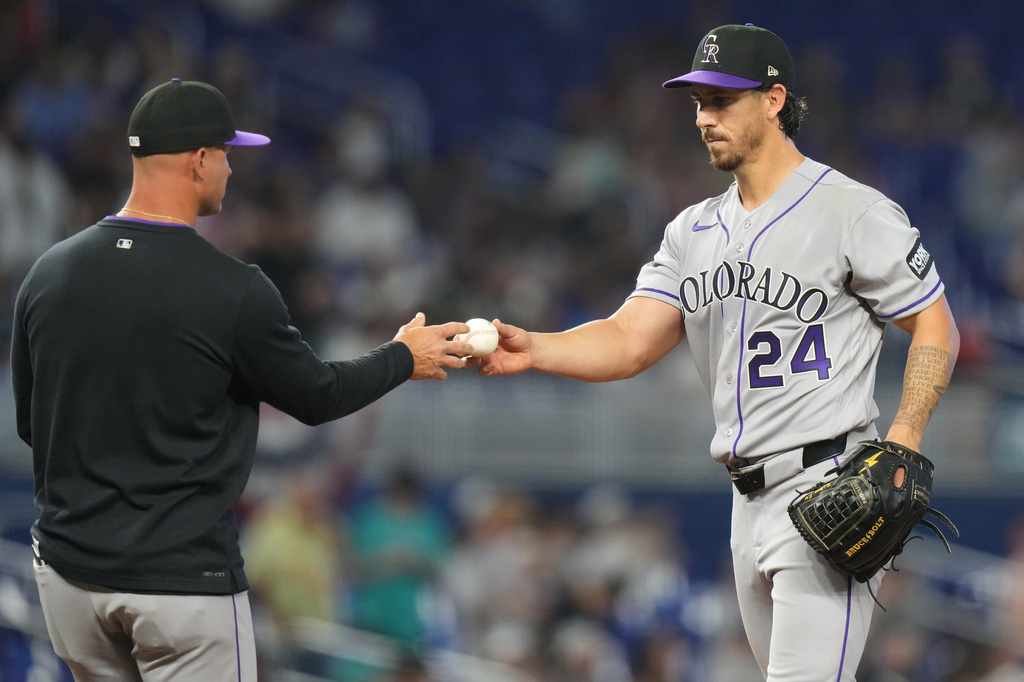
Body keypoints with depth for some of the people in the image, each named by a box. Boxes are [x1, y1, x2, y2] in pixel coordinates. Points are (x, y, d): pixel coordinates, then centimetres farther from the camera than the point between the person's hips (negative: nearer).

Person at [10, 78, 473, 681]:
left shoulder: (48, 275, 0)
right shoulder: (232, 291, -13)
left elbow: (30, 422, 11)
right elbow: (317, 397, 2)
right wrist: (405, 358, 19)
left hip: (69, 565, 5)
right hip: (184, 580, -5)